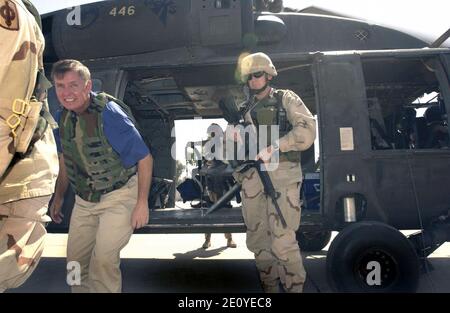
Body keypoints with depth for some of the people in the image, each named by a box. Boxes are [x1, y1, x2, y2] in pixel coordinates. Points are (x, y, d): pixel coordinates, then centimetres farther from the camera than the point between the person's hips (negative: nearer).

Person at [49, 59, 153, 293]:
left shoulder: (109, 114, -23)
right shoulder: (62, 117, -3)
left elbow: (145, 158, -20)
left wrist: (142, 203, -21)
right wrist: (58, 198, 18)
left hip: (119, 196, -6)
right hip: (84, 200, 7)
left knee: (103, 258, -16)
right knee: (75, 261, 12)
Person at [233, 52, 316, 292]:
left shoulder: (286, 99, 8)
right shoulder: (246, 109, 22)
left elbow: (307, 131, -6)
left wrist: (274, 147, -16)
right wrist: (232, 136, 0)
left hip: (281, 175, -5)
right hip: (252, 178, 5)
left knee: (282, 241, -12)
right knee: (258, 240, 8)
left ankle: (294, 288, 2)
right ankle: (269, 288, 20)